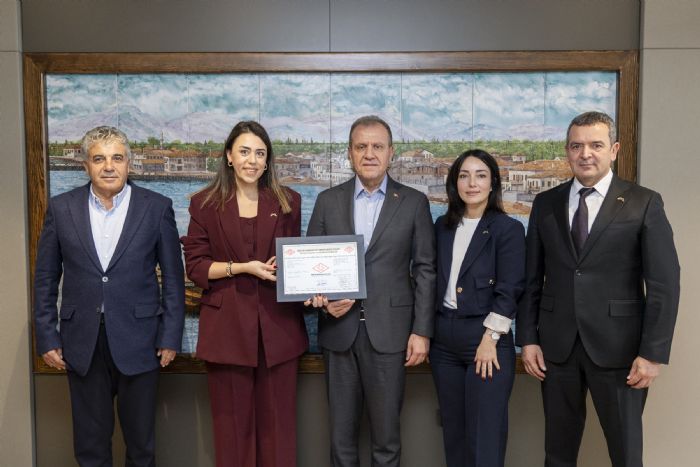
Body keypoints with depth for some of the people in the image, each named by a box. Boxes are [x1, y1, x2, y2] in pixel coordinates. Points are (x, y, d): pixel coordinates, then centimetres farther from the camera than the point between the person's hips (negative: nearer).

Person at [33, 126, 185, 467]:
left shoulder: (157, 208, -3)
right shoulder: (60, 208, 2)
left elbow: (173, 276, 0)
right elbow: (45, 278, 6)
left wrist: (170, 337, -3)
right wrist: (47, 338, 3)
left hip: (138, 340, -1)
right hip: (82, 342, 1)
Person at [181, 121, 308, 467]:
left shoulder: (287, 202, 8)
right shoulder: (205, 204, 3)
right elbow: (195, 266, 0)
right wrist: (242, 267, -14)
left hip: (277, 325, 1)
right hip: (227, 325, -1)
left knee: (278, 421, 6)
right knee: (233, 422, 7)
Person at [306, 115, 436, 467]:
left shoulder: (414, 202, 2)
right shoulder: (328, 200, 7)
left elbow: (425, 270, 1)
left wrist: (422, 331, -4)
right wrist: (323, 301, -11)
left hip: (389, 331, -2)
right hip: (339, 330, 2)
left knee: (386, 432, 7)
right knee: (341, 430, 12)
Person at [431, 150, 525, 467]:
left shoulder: (508, 229, -5)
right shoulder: (442, 226, 10)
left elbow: (509, 291, -10)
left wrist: (489, 340, -15)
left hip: (486, 339, -5)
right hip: (444, 339, 5)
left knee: (485, 434, 0)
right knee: (453, 429, 14)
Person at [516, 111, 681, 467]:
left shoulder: (644, 203, -3)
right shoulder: (545, 204, 6)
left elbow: (664, 284, -5)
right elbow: (531, 278, 7)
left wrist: (653, 353, -11)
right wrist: (527, 339, 2)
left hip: (618, 346, -2)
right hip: (556, 345, 3)